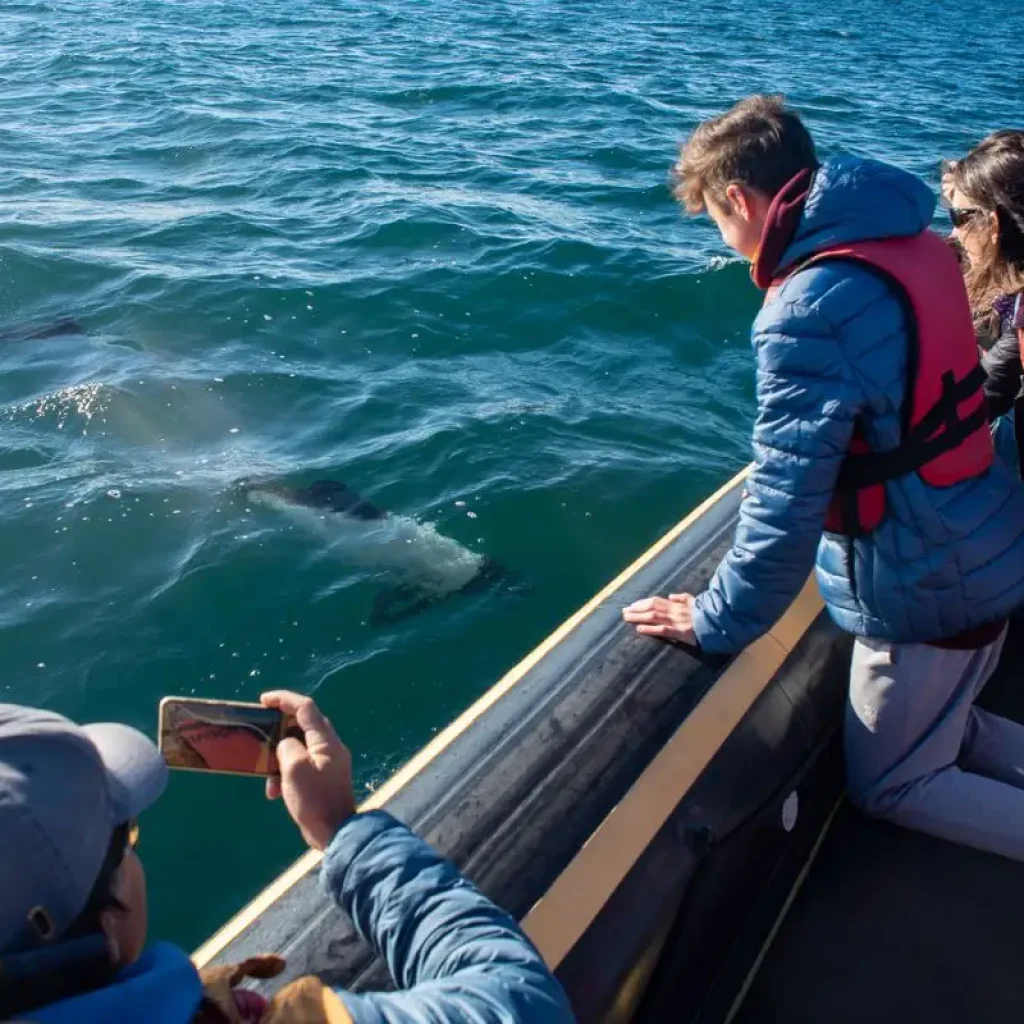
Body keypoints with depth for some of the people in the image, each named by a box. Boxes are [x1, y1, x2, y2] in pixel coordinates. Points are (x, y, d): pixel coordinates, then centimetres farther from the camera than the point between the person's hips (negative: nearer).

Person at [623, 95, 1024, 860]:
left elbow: (787, 503, -28)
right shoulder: (914, 245, 0)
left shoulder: (810, 311, -27)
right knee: (940, 723, 30)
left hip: (924, 588, -8)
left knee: (889, 785, 15)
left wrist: (718, 622, -14)